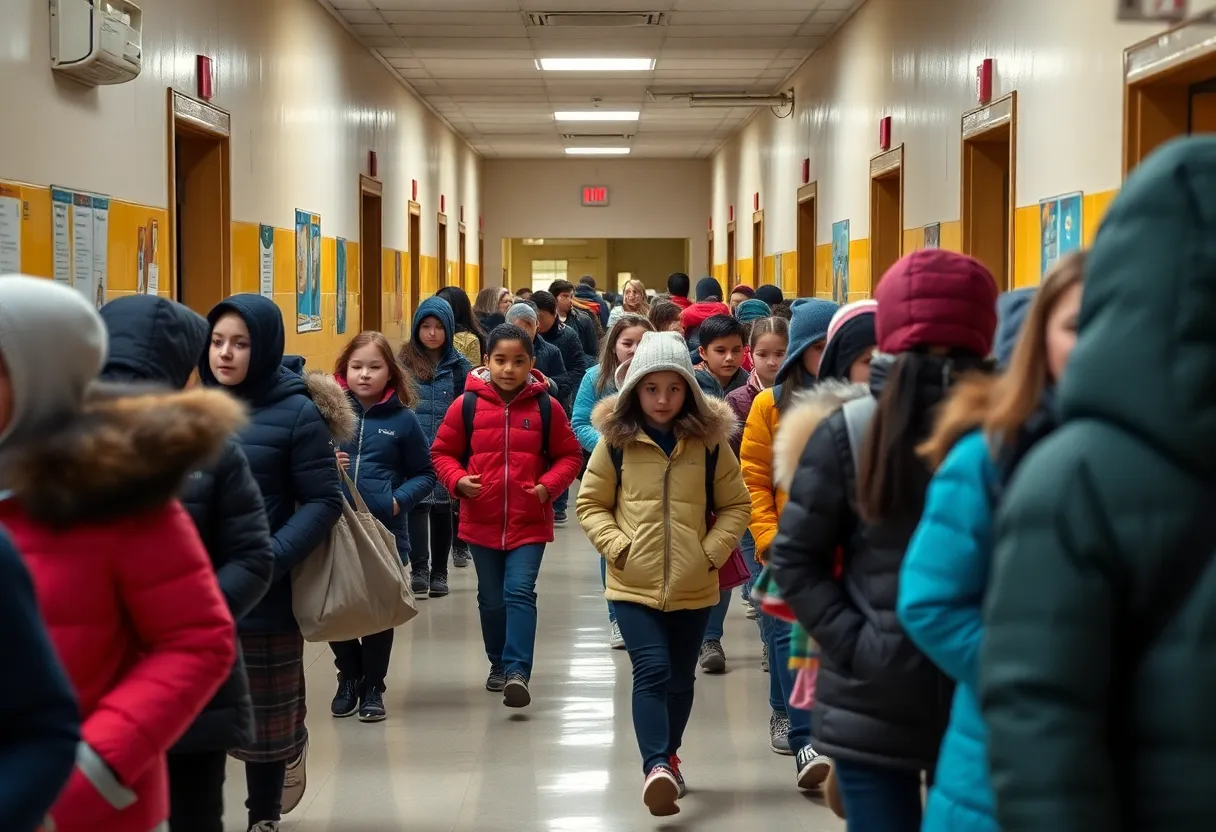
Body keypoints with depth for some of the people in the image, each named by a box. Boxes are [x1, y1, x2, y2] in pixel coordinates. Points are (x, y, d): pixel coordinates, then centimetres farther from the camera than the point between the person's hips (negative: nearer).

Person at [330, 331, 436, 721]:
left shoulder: (402, 420, -1)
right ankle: (349, 677, 30)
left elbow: (425, 474, 6)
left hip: (385, 531, -1)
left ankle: (372, 687, 23)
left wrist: (400, 500, -10)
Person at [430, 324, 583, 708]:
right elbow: (442, 452, 6)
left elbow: (569, 456, 6)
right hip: (482, 522, 2)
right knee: (491, 599, 14)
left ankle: (517, 672, -16)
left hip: (529, 522, -2)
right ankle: (498, 664, 32)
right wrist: (458, 480, -13)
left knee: (520, 592, -14)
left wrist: (549, 485, -11)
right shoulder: (467, 405, -3)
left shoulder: (546, 408, -3)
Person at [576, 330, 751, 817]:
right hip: (634, 585, -2)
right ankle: (657, 768, -21)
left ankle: (667, 757, 35)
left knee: (680, 679, 15)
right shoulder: (616, 439, -5)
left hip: (694, 586, 2)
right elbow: (590, 504, 3)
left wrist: (712, 550, -8)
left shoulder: (710, 440, -3)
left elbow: (737, 505, 5)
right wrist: (618, 546, -10)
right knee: (652, 671, -16)